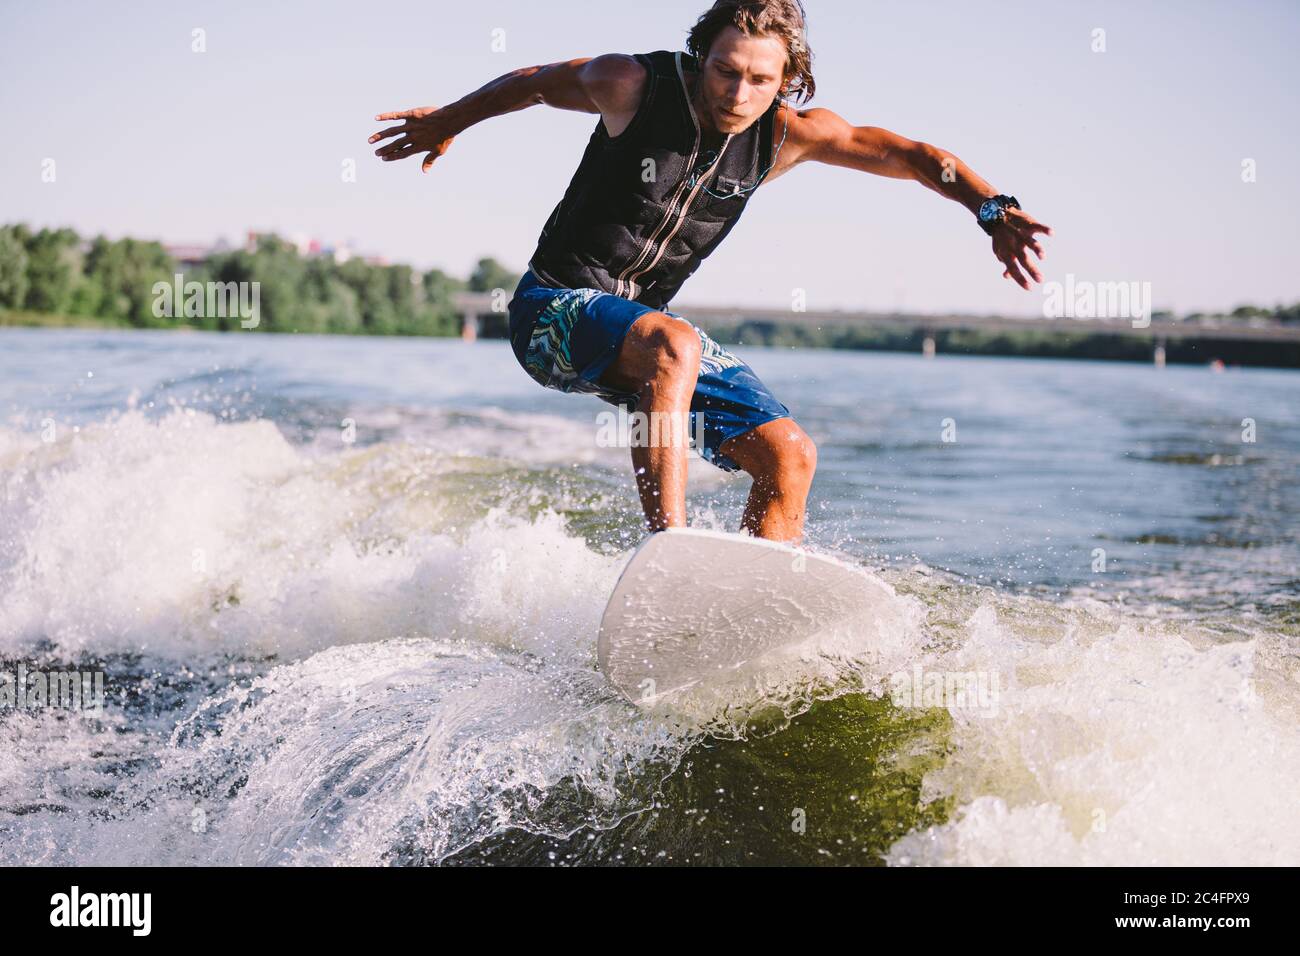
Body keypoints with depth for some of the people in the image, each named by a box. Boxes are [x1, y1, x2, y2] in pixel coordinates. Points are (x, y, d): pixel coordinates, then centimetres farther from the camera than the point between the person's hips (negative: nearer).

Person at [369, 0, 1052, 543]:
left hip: (646, 324, 5)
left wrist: (992, 212, -24)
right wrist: (445, 122, 19)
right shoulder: (635, 85, -15)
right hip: (553, 309, -5)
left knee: (790, 456, -5)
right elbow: (532, 83, 4)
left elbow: (915, 156, -7)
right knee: (673, 346, -38)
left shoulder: (788, 133, -8)